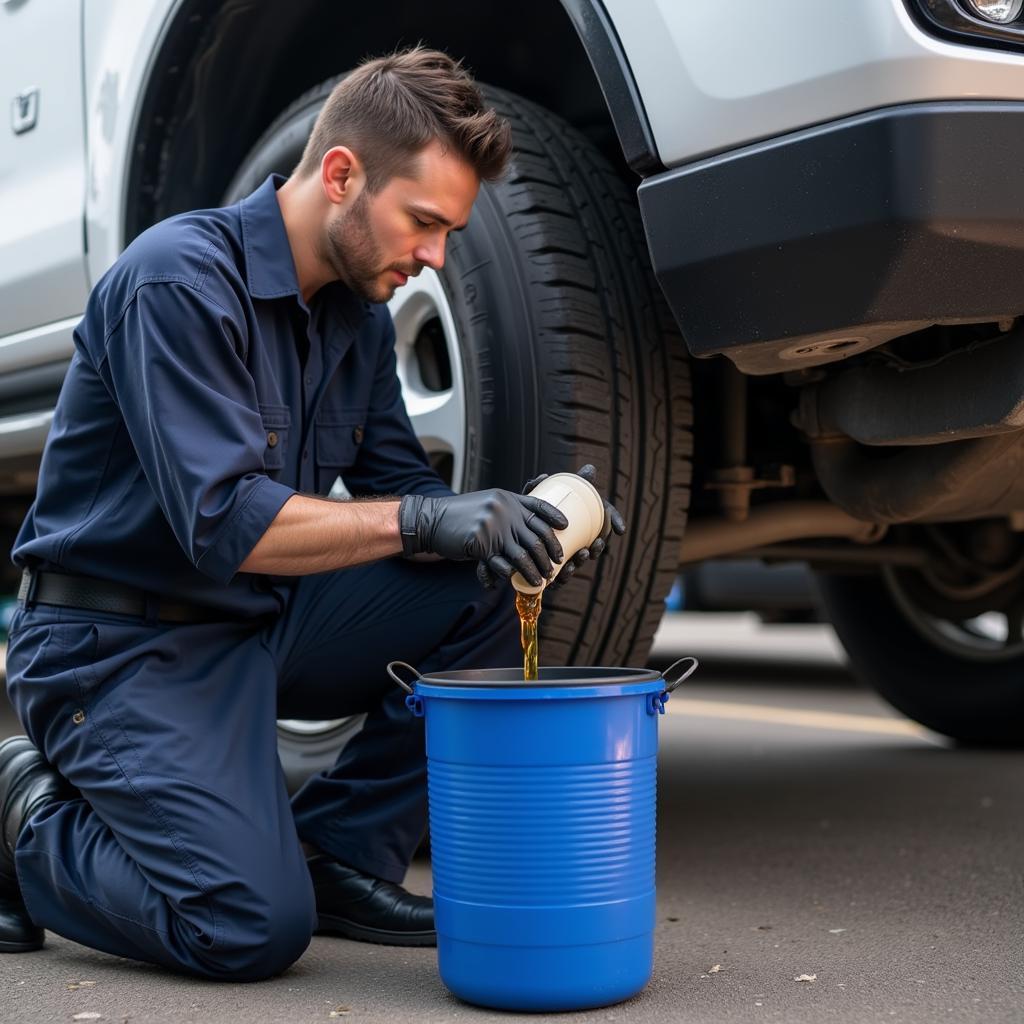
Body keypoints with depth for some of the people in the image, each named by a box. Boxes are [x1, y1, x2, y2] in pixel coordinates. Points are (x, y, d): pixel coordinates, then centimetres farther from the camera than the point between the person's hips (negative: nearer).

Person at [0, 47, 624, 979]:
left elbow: (398, 491, 6)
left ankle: (335, 854, 2)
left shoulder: (361, 312, 6)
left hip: (263, 623, 8)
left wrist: (521, 525, -14)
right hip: (119, 646, -8)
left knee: (486, 595, -11)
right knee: (256, 927, -21)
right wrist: (425, 520, -33)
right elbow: (225, 523, -28)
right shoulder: (179, 280, -20)